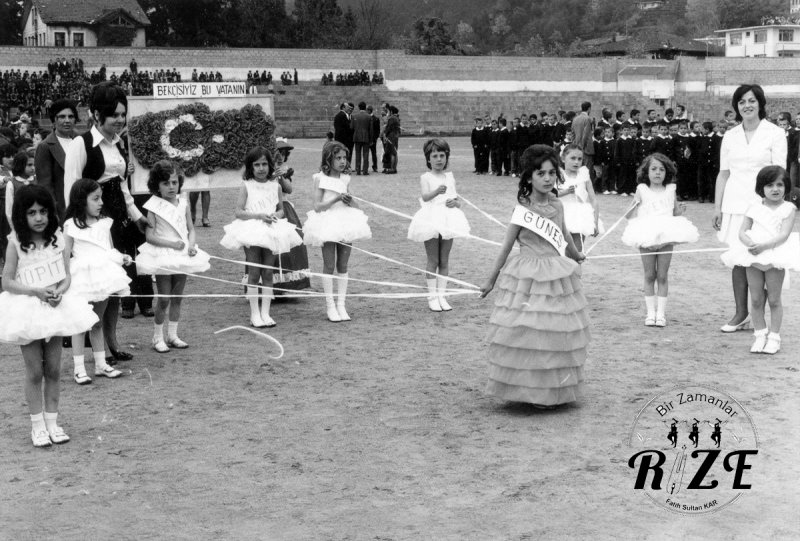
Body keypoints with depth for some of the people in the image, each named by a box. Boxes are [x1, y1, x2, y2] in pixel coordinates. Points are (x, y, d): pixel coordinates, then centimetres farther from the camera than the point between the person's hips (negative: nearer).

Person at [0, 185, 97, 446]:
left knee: (53, 370, 8)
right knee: (35, 371, 4)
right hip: (27, 310, -3)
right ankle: (38, 425, 14)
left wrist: (59, 292, -19)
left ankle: (52, 421, 20)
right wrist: (36, 291, -21)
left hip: (55, 307, 3)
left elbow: (66, 276, 1)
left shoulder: (57, 239, -1)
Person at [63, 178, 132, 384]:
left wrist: (121, 258, -5)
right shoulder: (71, 226, -7)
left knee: (98, 322, 15)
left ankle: (101, 363, 24)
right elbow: (65, 255, -5)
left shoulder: (104, 223, 7)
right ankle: (79, 368, 8)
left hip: (103, 274, 5)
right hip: (82, 277, -5)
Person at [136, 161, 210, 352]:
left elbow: (191, 229, 9)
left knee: (177, 297, 10)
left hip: (182, 255, 5)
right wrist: (172, 243, -20)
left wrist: (191, 244, -10)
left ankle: (172, 335, 22)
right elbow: (149, 236, -13)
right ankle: (157, 337, 12)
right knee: (164, 298, -2)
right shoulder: (154, 207, -9)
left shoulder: (182, 204, 5)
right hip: (163, 257, -5)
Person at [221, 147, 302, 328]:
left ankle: (265, 313, 12)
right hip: (252, 231, -3)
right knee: (254, 274, 1)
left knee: (268, 273, 5)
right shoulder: (247, 186, -3)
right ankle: (254, 314, 8)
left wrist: (275, 215, -11)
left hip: (271, 231, 3)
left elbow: (281, 210, 11)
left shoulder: (275, 186, 5)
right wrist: (259, 215, -18)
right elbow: (239, 212, -7)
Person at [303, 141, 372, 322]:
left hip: (345, 223, 4)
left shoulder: (345, 179, 8)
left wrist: (350, 201, -10)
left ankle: (341, 305, 11)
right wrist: (336, 199, -20)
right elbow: (317, 206, -10)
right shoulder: (320, 178, -3)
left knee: (343, 266, 6)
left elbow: (357, 207, 12)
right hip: (327, 224, -4)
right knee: (329, 266, 1)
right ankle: (330, 306, 7)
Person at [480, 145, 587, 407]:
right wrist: (491, 280, 0)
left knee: (556, 333, 8)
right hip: (528, 277, -5)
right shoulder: (523, 210, -10)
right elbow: (506, 247, -4)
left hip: (558, 276, 5)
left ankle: (553, 391, 20)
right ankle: (528, 389, 9)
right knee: (528, 333, -4)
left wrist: (577, 256, 39)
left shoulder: (557, 205, 4)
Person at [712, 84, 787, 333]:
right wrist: (717, 207, 8)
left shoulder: (774, 133, -1)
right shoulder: (730, 136, 10)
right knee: (738, 260, 5)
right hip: (734, 204, 3)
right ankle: (741, 314, 14)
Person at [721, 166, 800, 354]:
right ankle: (760, 334, 19)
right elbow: (742, 232, 2)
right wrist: (750, 244, -20)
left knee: (774, 299, 3)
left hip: (775, 254, -2)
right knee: (756, 299, 6)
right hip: (753, 254, 3)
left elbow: (784, 235, -13)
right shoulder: (754, 207, 6)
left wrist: (764, 245, -27)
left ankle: (774, 336, 14)